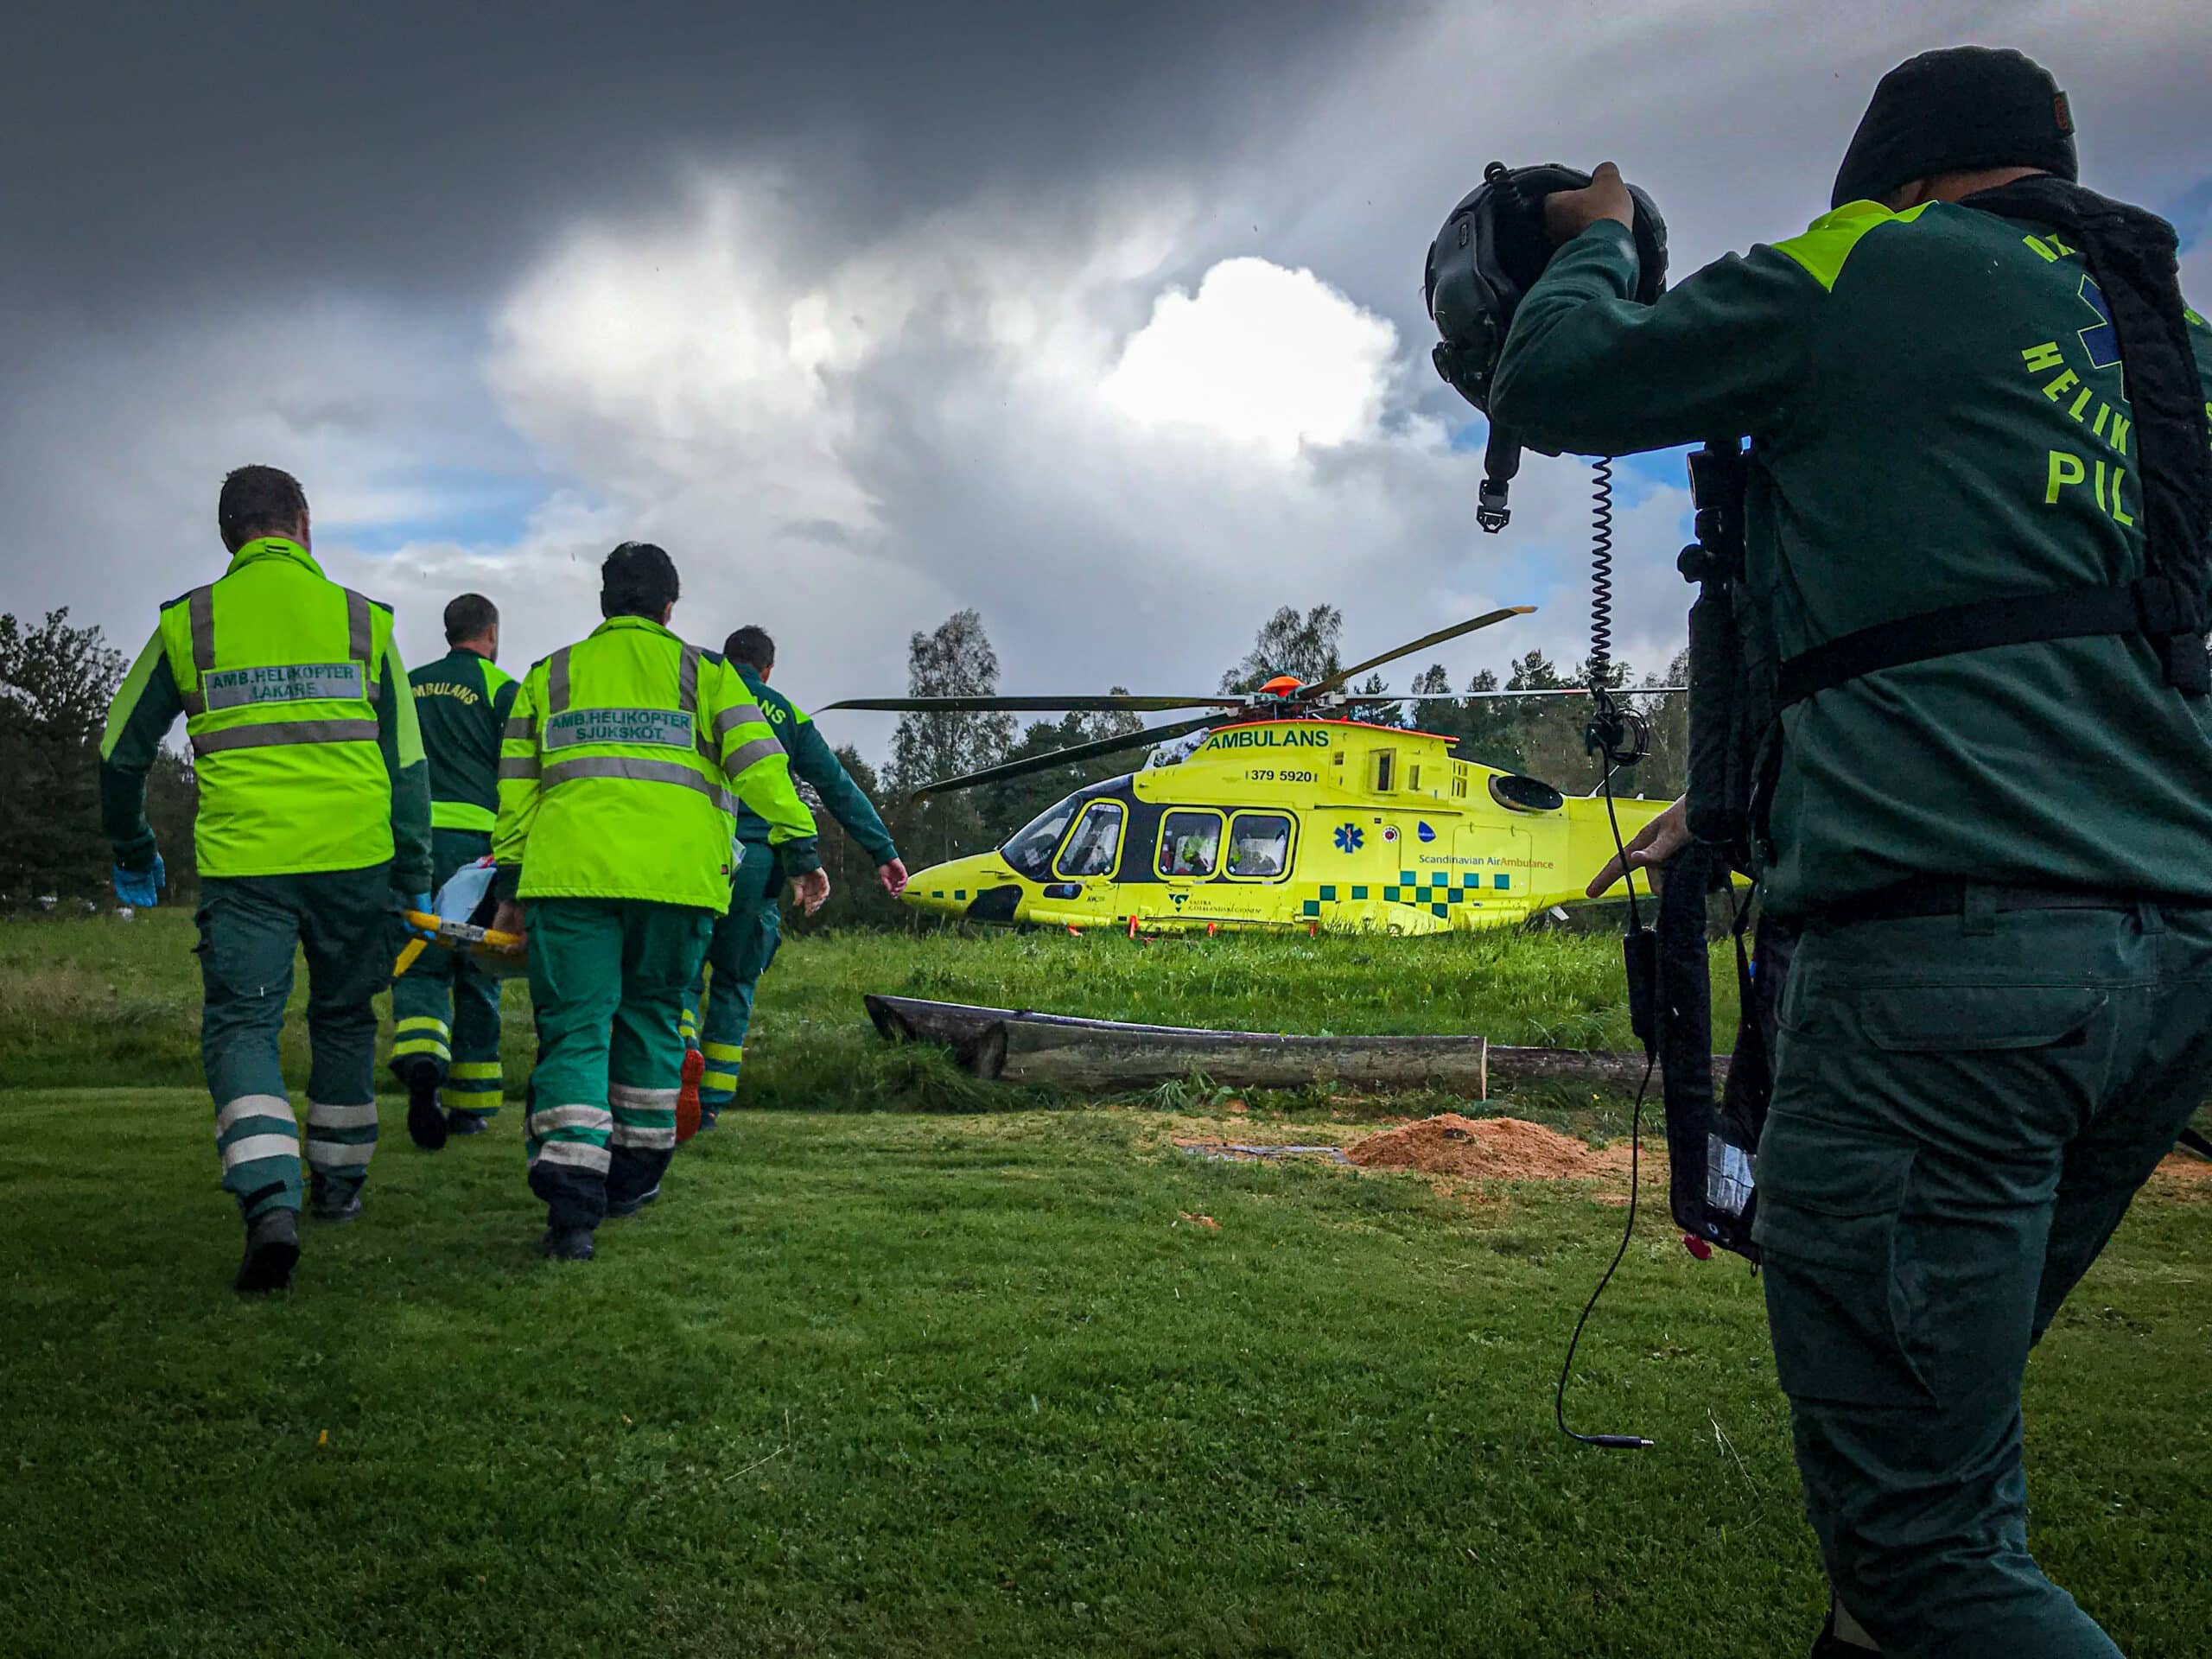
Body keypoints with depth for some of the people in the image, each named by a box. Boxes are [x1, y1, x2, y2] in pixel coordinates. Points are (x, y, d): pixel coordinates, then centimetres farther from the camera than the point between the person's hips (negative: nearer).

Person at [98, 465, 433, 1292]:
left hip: (242, 861, -1)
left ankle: (270, 1201, -22)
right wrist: (414, 879, 14)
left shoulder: (189, 623, 5)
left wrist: (132, 852, 28)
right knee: (344, 1019, 19)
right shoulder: (360, 619, 6)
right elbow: (406, 763, 7)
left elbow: (122, 754, 12)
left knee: (241, 1024, -1)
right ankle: (339, 1183, 30)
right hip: (353, 854, 2)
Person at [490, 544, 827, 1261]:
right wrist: (801, 851, 3)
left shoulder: (548, 676, 18)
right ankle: (633, 1177, 23)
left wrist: (509, 887, 21)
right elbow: (760, 765, 2)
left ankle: (571, 1200, -18)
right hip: (676, 876, 0)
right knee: (651, 1020, 15)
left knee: (573, 1030, -2)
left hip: (568, 872, 1)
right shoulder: (703, 673, 12)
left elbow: (515, 790, 17)